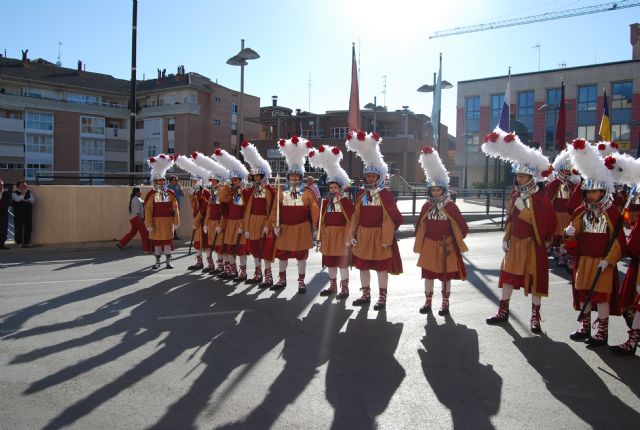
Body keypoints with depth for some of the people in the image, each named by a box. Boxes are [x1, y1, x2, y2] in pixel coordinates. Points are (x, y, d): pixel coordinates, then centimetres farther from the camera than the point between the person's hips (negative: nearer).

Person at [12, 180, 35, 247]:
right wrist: (23, 192, -16)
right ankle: (19, 242, 5)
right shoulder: (15, 193, 1)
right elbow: (18, 199, -18)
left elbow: (33, 199, 2)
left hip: (28, 212, 4)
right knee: (19, 227, -3)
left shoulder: (29, 192, 13)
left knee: (28, 227, 2)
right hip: (19, 213, -4)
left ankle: (27, 242, 8)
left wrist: (24, 200, -9)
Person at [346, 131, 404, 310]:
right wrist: (352, 235, 2)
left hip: (379, 235, -5)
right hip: (363, 235, 6)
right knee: (363, 265, 12)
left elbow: (391, 217, -10)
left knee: (381, 266, 4)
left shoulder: (385, 194, -8)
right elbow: (355, 216, 6)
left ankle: (382, 298, 14)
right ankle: (366, 295, 25)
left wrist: (387, 238, -14)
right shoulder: (362, 194, 6)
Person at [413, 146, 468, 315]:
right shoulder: (426, 207, 0)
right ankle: (428, 302, 22)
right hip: (429, 246, 3)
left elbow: (461, 227, -4)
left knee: (446, 275, 8)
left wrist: (455, 241, 0)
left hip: (446, 246, -3)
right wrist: (419, 245, 5)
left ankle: (445, 304, 20)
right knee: (428, 274, 9)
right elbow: (420, 226, 5)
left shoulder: (451, 207, -9)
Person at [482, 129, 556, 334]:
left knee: (535, 280, 3)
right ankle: (503, 312, 22)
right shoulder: (515, 195, 6)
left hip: (533, 244, -6)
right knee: (508, 276, 10)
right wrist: (506, 239, 11)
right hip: (515, 243, 6)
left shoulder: (540, 197, -12)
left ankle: (535, 318, 14)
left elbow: (548, 220, -16)